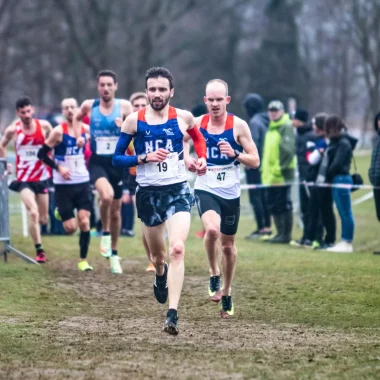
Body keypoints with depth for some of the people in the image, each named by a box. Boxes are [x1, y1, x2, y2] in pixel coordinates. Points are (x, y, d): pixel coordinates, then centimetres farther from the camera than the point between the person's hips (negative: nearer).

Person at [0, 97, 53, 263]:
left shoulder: (44, 126, -7)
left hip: (42, 177, 2)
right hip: (24, 179, -2)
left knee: (43, 219, 8)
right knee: (33, 213, -20)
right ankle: (39, 250, -12)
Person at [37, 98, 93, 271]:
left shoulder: (86, 129, 1)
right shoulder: (59, 131, -11)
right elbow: (42, 154, -9)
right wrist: (58, 167, -18)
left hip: (83, 182, 3)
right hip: (64, 185, -3)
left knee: (84, 222, -7)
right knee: (71, 228, -3)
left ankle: (83, 260, 5)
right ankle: (60, 211, 33)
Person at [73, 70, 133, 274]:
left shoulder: (124, 106, -4)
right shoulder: (89, 105, -2)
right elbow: (77, 118, 20)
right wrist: (79, 136, 5)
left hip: (117, 162, 2)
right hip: (97, 162, -2)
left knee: (116, 209, 13)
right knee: (106, 195, -31)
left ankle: (113, 253, 31)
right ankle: (105, 233, -6)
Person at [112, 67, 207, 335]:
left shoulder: (184, 118, 0)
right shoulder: (134, 121, -3)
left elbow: (198, 138, 22)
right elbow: (117, 158, 0)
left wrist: (202, 158, 4)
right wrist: (144, 158, -15)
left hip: (178, 191, -1)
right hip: (148, 193, 1)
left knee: (177, 249, -21)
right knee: (158, 255, 16)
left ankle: (173, 314, -25)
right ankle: (161, 275, 54)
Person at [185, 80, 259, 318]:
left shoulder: (239, 126, -6)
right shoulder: (196, 124, -2)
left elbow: (255, 161, -4)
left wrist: (234, 154, -22)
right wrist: (187, 158, -5)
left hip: (230, 193, 1)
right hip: (205, 189, -1)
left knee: (228, 245, 12)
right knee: (212, 229, -30)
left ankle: (226, 294, 32)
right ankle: (214, 274, -5)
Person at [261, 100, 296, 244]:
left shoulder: (286, 127, -9)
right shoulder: (271, 127, 19)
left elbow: (289, 150, -18)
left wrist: (280, 168, -20)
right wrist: (264, 168, 17)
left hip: (281, 175, -9)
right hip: (270, 175, 9)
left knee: (283, 205, -5)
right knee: (273, 205, 12)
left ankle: (286, 235, -1)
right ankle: (280, 233, 19)